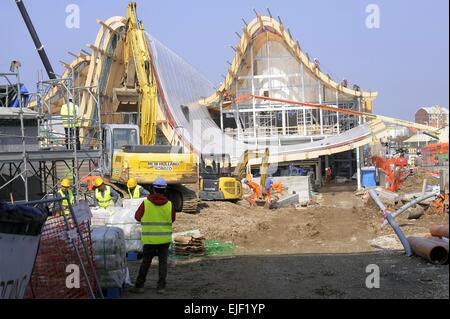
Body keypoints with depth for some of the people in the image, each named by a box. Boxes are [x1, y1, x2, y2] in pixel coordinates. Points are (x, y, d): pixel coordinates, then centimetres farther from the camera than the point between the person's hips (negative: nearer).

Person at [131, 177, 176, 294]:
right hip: (164, 239, 1)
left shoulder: (146, 203, -9)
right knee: (163, 262, 9)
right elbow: (173, 219, 6)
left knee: (145, 262, 9)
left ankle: (139, 286, 11)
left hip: (149, 239, 0)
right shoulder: (169, 204, -5)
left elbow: (137, 217, 2)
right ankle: (161, 286, 7)